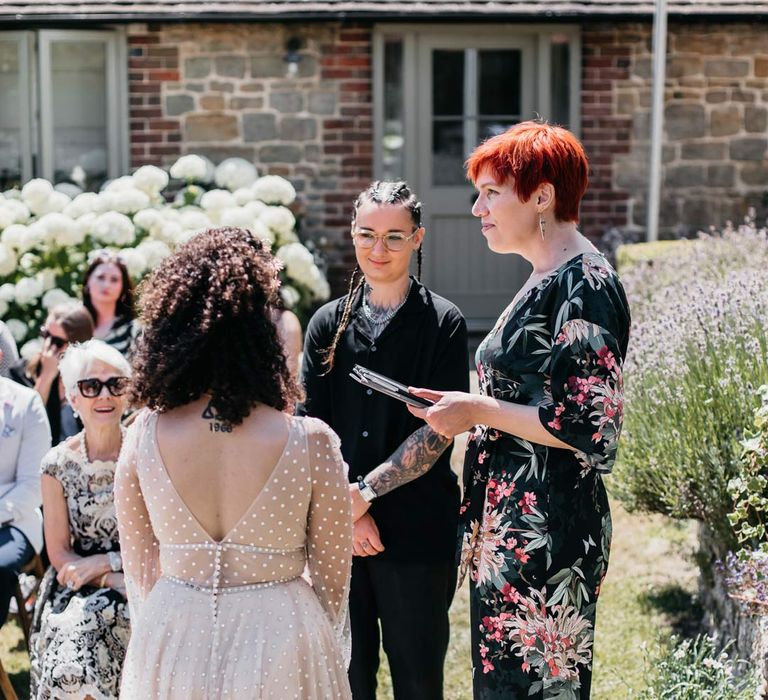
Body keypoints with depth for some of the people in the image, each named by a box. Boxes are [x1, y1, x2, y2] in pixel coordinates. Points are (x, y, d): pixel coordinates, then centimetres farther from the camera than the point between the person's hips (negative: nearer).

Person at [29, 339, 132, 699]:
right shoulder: (59, 464, -3)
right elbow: (60, 554, -2)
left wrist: (105, 562, -12)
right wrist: (119, 585, -15)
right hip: (79, 591, 0)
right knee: (71, 669, -27)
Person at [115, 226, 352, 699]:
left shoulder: (144, 435, -10)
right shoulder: (310, 442, -17)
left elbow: (140, 571, 1)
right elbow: (333, 580, -6)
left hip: (169, 645, 2)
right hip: (278, 641, -2)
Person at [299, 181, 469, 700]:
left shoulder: (442, 323, -3)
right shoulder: (329, 323, 7)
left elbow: (437, 430, -9)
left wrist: (365, 491, -15)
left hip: (417, 533, -3)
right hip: (338, 530, 3)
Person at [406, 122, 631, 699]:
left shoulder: (584, 284, -16)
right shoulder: (546, 281, 14)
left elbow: (589, 428, -20)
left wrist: (479, 410, -15)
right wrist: (473, 408, 11)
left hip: (547, 535, -10)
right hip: (512, 525, 10)